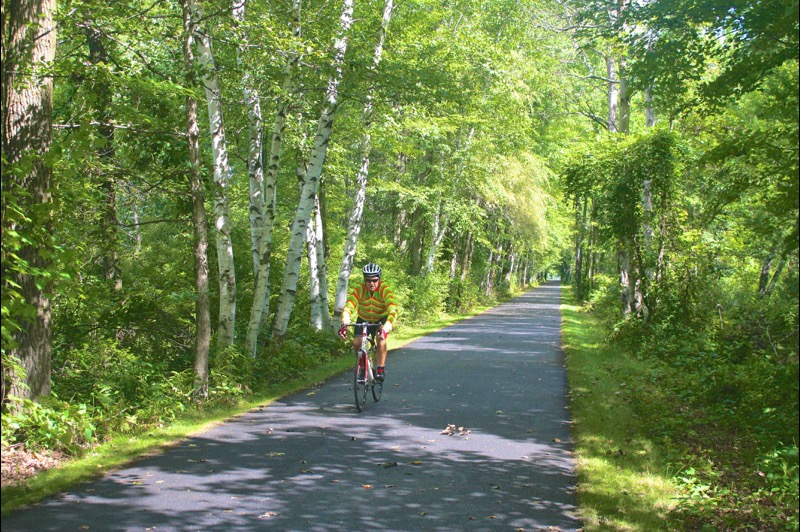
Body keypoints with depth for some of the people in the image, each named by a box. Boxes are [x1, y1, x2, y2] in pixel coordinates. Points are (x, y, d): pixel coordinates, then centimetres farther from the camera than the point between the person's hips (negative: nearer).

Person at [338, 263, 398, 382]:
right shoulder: (359, 289, -27)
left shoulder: (385, 289, -31)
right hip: (363, 319, 2)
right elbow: (348, 307, -37)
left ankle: (381, 369, -16)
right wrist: (344, 324, -55)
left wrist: (386, 328, -58)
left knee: (380, 338, -29)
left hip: (381, 319, -2)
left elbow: (393, 310, -42)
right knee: (357, 344, -12)